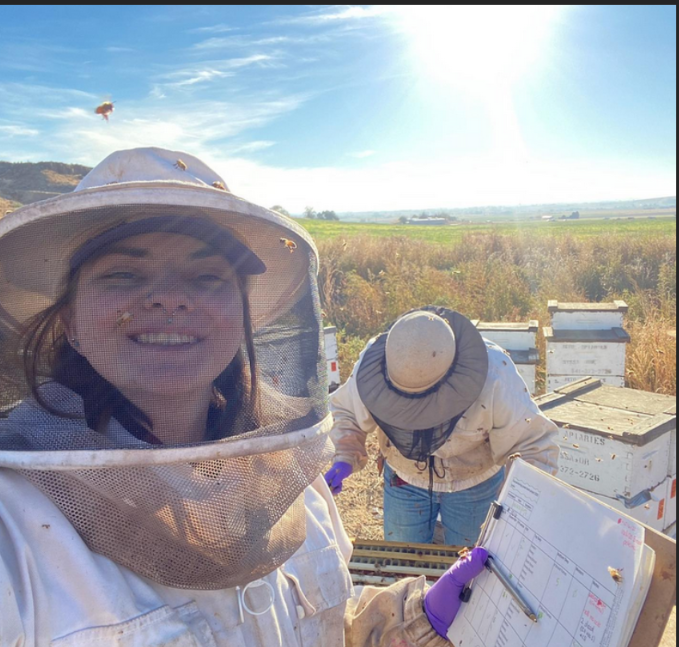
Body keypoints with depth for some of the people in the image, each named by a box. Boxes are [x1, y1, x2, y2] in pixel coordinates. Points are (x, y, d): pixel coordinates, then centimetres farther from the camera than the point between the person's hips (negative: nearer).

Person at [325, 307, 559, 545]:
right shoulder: (372, 366, -29)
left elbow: (534, 446, -26)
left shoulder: (496, 379, -36)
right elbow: (345, 412, -10)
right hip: (404, 480, 2)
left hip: (474, 483, -1)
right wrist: (343, 459, -26)